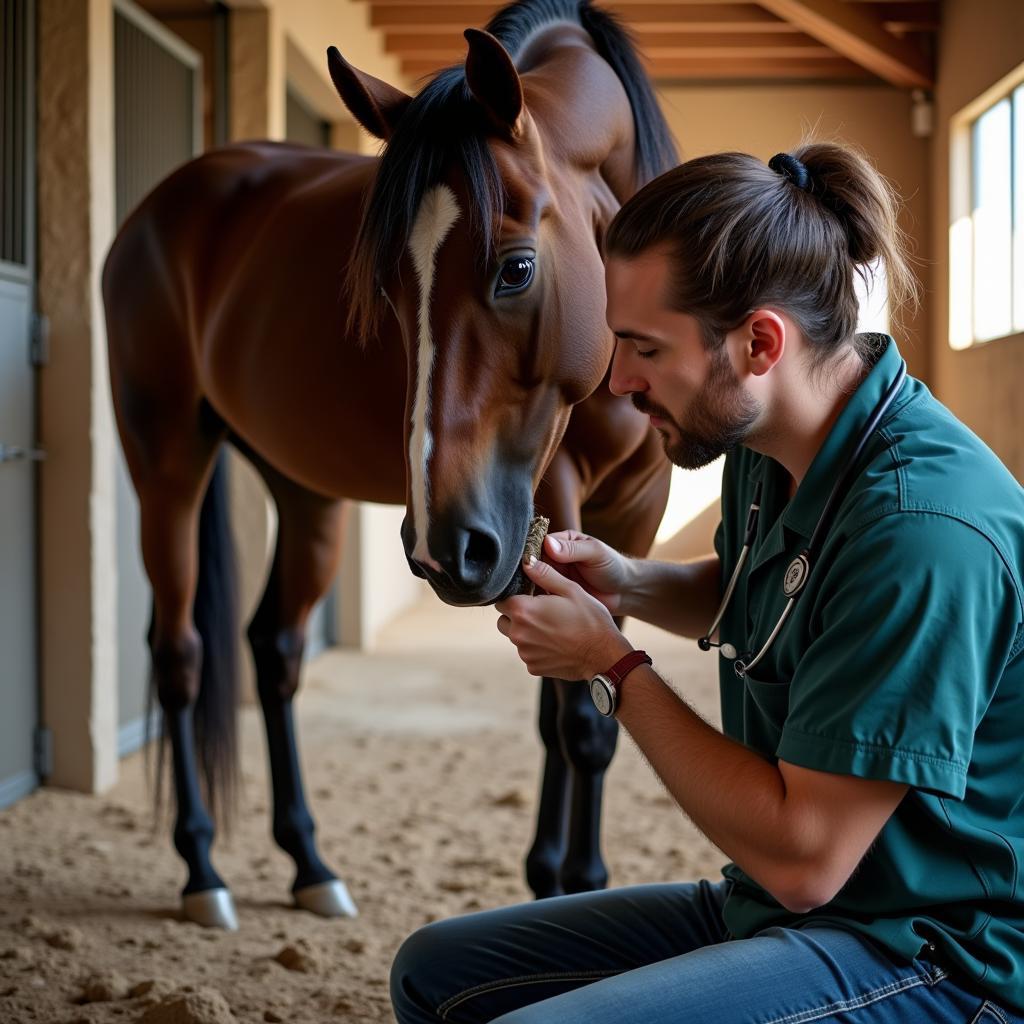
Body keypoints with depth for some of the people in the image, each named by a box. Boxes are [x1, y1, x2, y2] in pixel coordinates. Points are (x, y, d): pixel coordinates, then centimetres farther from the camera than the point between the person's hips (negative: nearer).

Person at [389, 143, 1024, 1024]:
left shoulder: (923, 523, -28)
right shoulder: (763, 448, 0)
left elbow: (804, 857, -26)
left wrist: (612, 665, -17)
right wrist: (625, 585, 3)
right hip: (769, 911, 9)